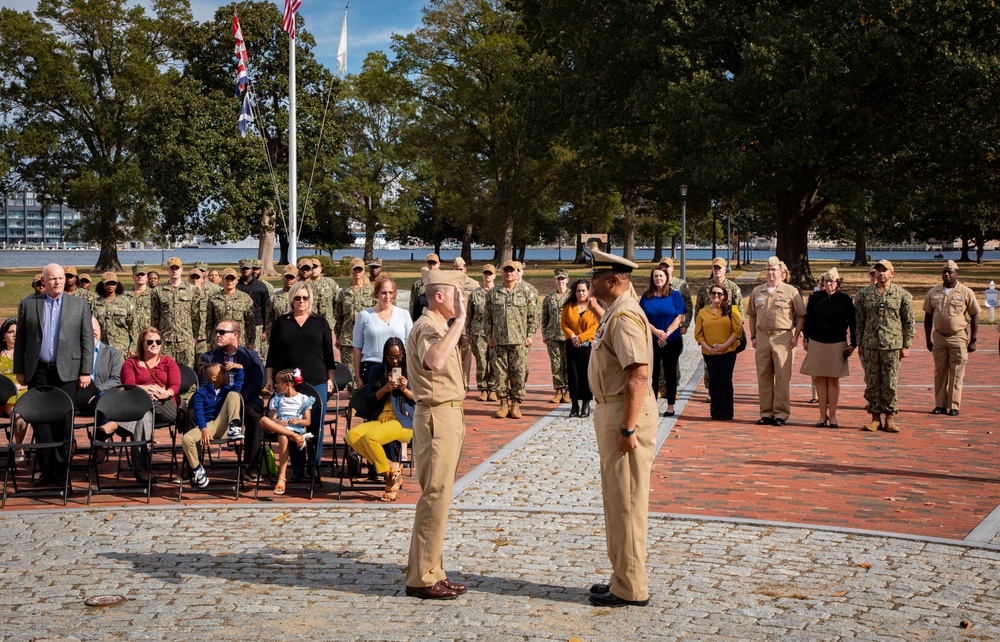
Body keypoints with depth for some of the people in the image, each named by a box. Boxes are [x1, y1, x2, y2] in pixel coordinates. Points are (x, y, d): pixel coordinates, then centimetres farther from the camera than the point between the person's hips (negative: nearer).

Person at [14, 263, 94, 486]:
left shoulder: (80, 305, 6)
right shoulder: (28, 304, 8)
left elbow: (87, 340, 4)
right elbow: (20, 340, 10)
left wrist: (86, 371, -2)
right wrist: (19, 370, 6)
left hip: (67, 371, -1)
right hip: (37, 371, 1)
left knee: (63, 421, -1)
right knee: (40, 420, 1)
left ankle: (62, 470, 6)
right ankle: (47, 470, 6)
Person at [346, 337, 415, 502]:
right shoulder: (376, 371, 18)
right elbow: (370, 400, 11)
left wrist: (405, 390, -9)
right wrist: (384, 389, -6)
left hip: (403, 422, -5)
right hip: (379, 419, 5)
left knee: (370, 437, -33)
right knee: (352, 435, -26)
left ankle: (391, 475, -14)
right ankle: (392, 469, -19)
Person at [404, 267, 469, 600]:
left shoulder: (439, 327, 17)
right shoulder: (427, 328, -17)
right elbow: (434, 361, -40)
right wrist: (459, 320, -38)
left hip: (448, 414, 11)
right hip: (436, 416, -11)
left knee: (437, 497, 13)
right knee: (435, 498, -8)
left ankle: (432, 572, 20)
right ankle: (422, 579, -4)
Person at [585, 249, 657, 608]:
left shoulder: (625, 316, -18)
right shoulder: (614, 313, 15)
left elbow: (638, 377, -25)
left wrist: (628, 428, -26)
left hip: (626, 414, -11)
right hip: (612, 411, 11)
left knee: (626, 501, -4)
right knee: (617, 500, 17)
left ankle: (630, 590, 4)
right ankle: (624, 579, 27)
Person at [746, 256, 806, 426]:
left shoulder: (791, 291, 0)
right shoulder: (757, 291, 11)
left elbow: (801, 315, 3)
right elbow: (752, 315, 18)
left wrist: (795, 336, -4)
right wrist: (753, 336, 10)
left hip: (782, 337, -4)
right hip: (762, 336, 4)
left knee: (782, 378, -2)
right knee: (763, 377, 6)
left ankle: (781, 414, 4)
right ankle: (766, 413, 13)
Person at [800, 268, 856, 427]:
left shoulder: (845, 300, 0)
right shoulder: (815, 297, 4)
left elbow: (852, 323, 3)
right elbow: (807, 318, 11)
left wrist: (853, 344, 1)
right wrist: (805, 338, 7)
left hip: (837, 344, -1)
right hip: (817, 343, 1)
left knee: (833, 380, 3)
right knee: (820, 380, 4)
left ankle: (832, 416, 9)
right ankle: (823, 415, 10)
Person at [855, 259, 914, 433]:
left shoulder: (902, 295, 3)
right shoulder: (864, 294, 8)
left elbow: (909, 321, 4)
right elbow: (859, 320, 11)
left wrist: (906, 345, 0)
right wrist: (859, 344, 7)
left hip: (893, 345, -2)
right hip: (870, 345, 2)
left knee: (890, 383, 0)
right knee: (872, 383, 4)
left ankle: (890, 418, 8)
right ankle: (875, 418, 11)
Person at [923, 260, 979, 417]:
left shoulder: (966, 293, -2)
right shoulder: (933, 292, 6)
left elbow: (974, 317, 1)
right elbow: (928, 316, 12)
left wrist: (973, 340, -3)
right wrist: (928, 339, 9)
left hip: (958, 337, -3)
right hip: (939, 336, 3)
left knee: (956, 373, 0)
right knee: (939, 372, 6)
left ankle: (954, 406, 6)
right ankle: (940, 404, 14)